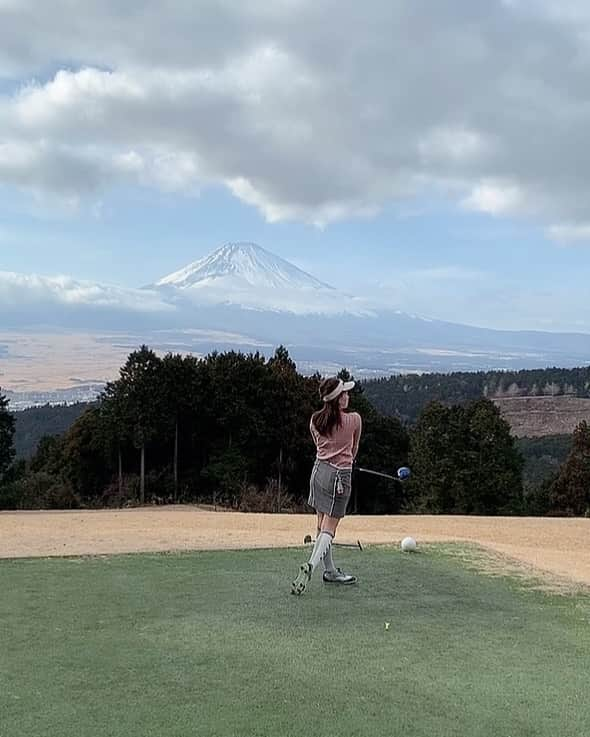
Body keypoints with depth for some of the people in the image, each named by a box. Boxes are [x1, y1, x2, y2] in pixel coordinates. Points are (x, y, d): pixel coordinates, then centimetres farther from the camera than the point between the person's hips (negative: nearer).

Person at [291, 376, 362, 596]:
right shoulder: (354, 419, -8)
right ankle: (311, 565, -23)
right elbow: (354, 450, 6)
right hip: (340, 475, -5)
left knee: (322, 526, 14)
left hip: (319, 470, 5)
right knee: (329, 529, -4)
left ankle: (330, 571, 25)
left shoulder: (315, 420, 2)